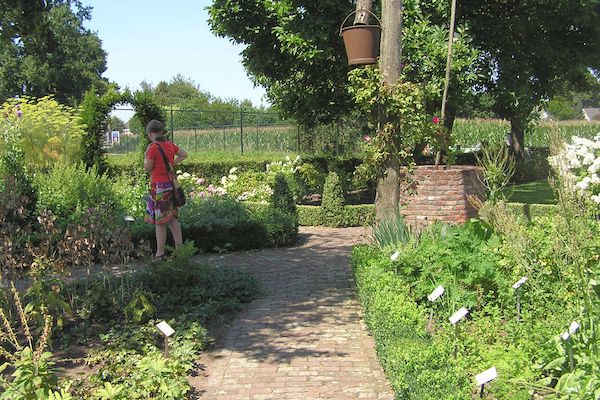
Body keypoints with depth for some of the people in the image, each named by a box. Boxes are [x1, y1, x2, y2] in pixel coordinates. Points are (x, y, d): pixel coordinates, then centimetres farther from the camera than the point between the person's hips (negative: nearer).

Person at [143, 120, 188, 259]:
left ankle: (160, 254, 5)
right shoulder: (170, 145, 6)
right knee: (172, 218, 14)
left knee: (159, 221, -1)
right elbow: (184, 154, 21)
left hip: (159, 186, -7)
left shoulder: (153, 147, -15)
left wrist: (146, 154, 3)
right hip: (171, 183, 7)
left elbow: (147, 168, -10)